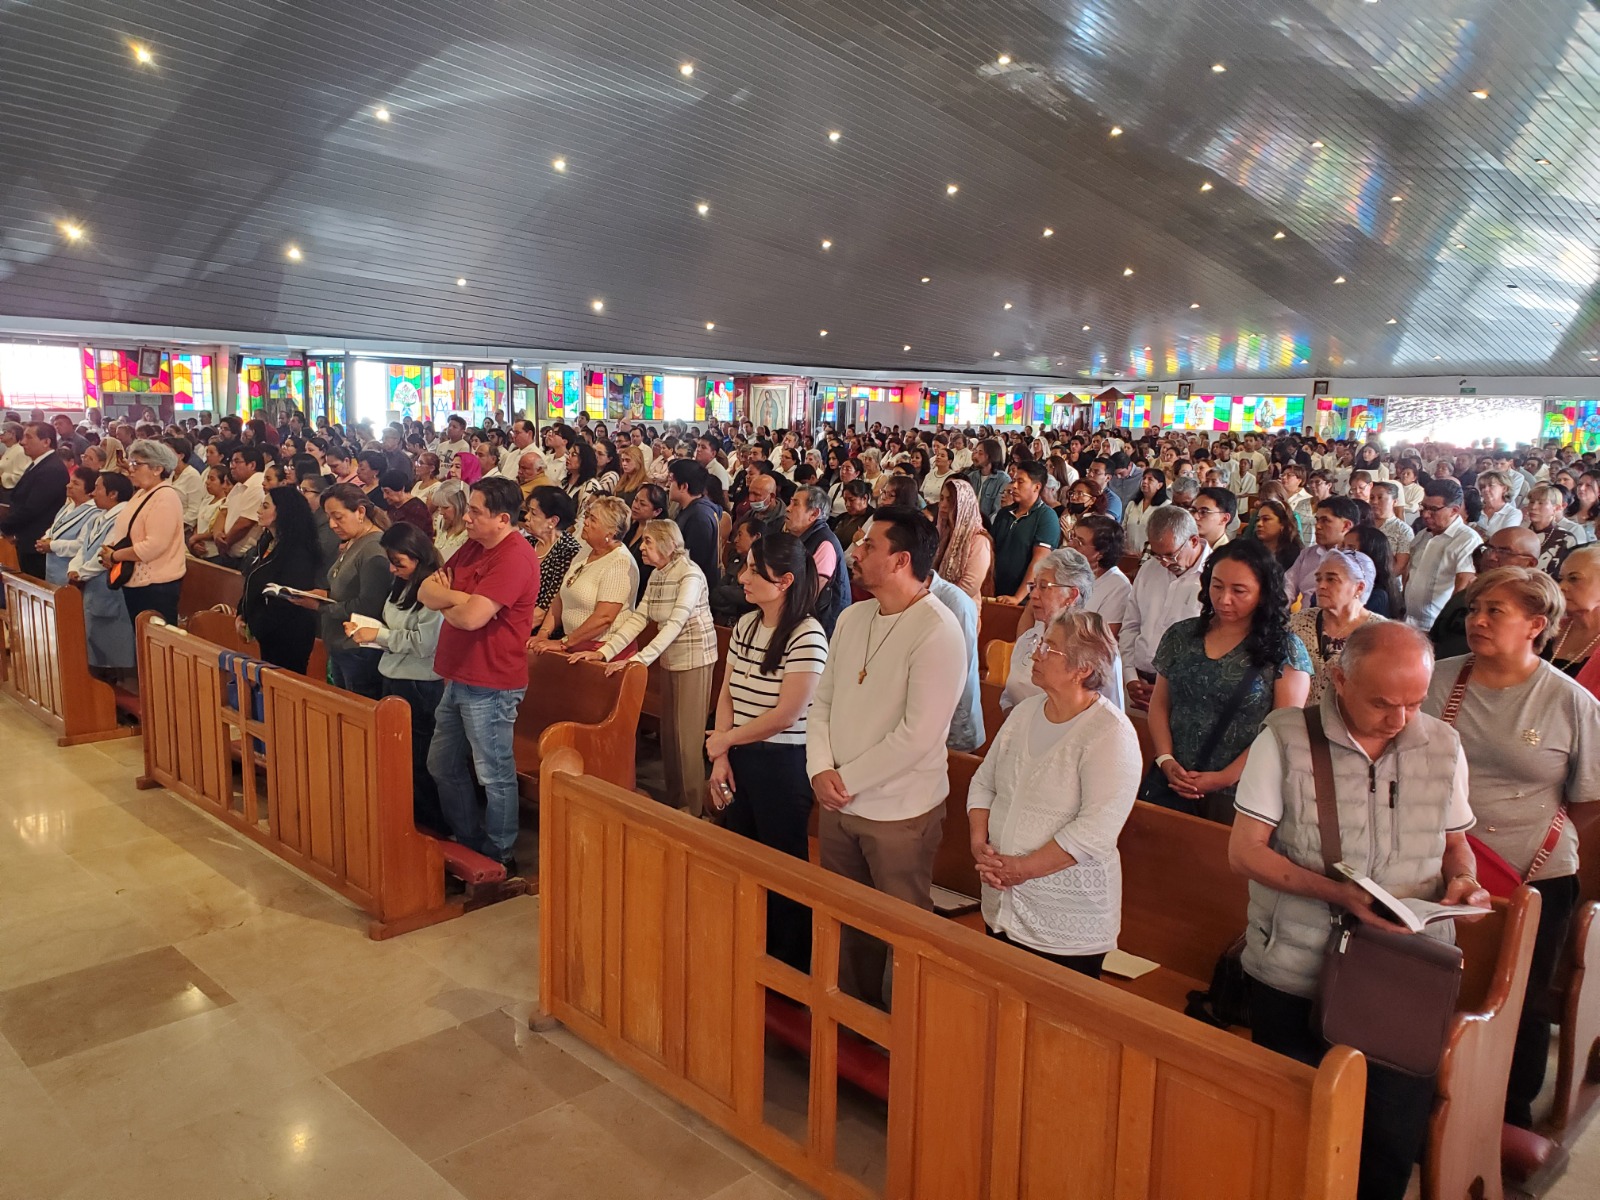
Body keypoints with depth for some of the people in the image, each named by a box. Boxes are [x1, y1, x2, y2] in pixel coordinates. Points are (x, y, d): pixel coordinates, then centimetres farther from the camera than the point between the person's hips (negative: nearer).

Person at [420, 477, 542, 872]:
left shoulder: (515, 557, -19)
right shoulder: (473, 547, 11)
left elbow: (472, 616, -27)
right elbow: (425, 591, 7)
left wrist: (444, 600, -5)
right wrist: (460, 597, -14)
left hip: (490, 685, -10)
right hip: (457, 678, 10)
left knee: (494, 774, 2)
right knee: (443, 765, 19)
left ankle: (501, 855, 18)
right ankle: (467, 841, 35)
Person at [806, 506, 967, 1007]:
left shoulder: (936, 631, -19)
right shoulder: (852, 618, 5)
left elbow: (917, 736, -23)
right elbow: (823, 701, 9)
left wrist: (847, 779, -15)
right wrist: (821, 770, -6)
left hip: (900, 812, -7)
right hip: (838, 804, 7)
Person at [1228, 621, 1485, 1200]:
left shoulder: (1442, 747, 2)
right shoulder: (1285, 739, -10)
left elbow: (1454, 842, 15)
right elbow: (1244, 851, -11)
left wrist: (1461, 879, -8)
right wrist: (1338, 893, -23)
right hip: (1295, 981, -2)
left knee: (1394, 1139, 10)